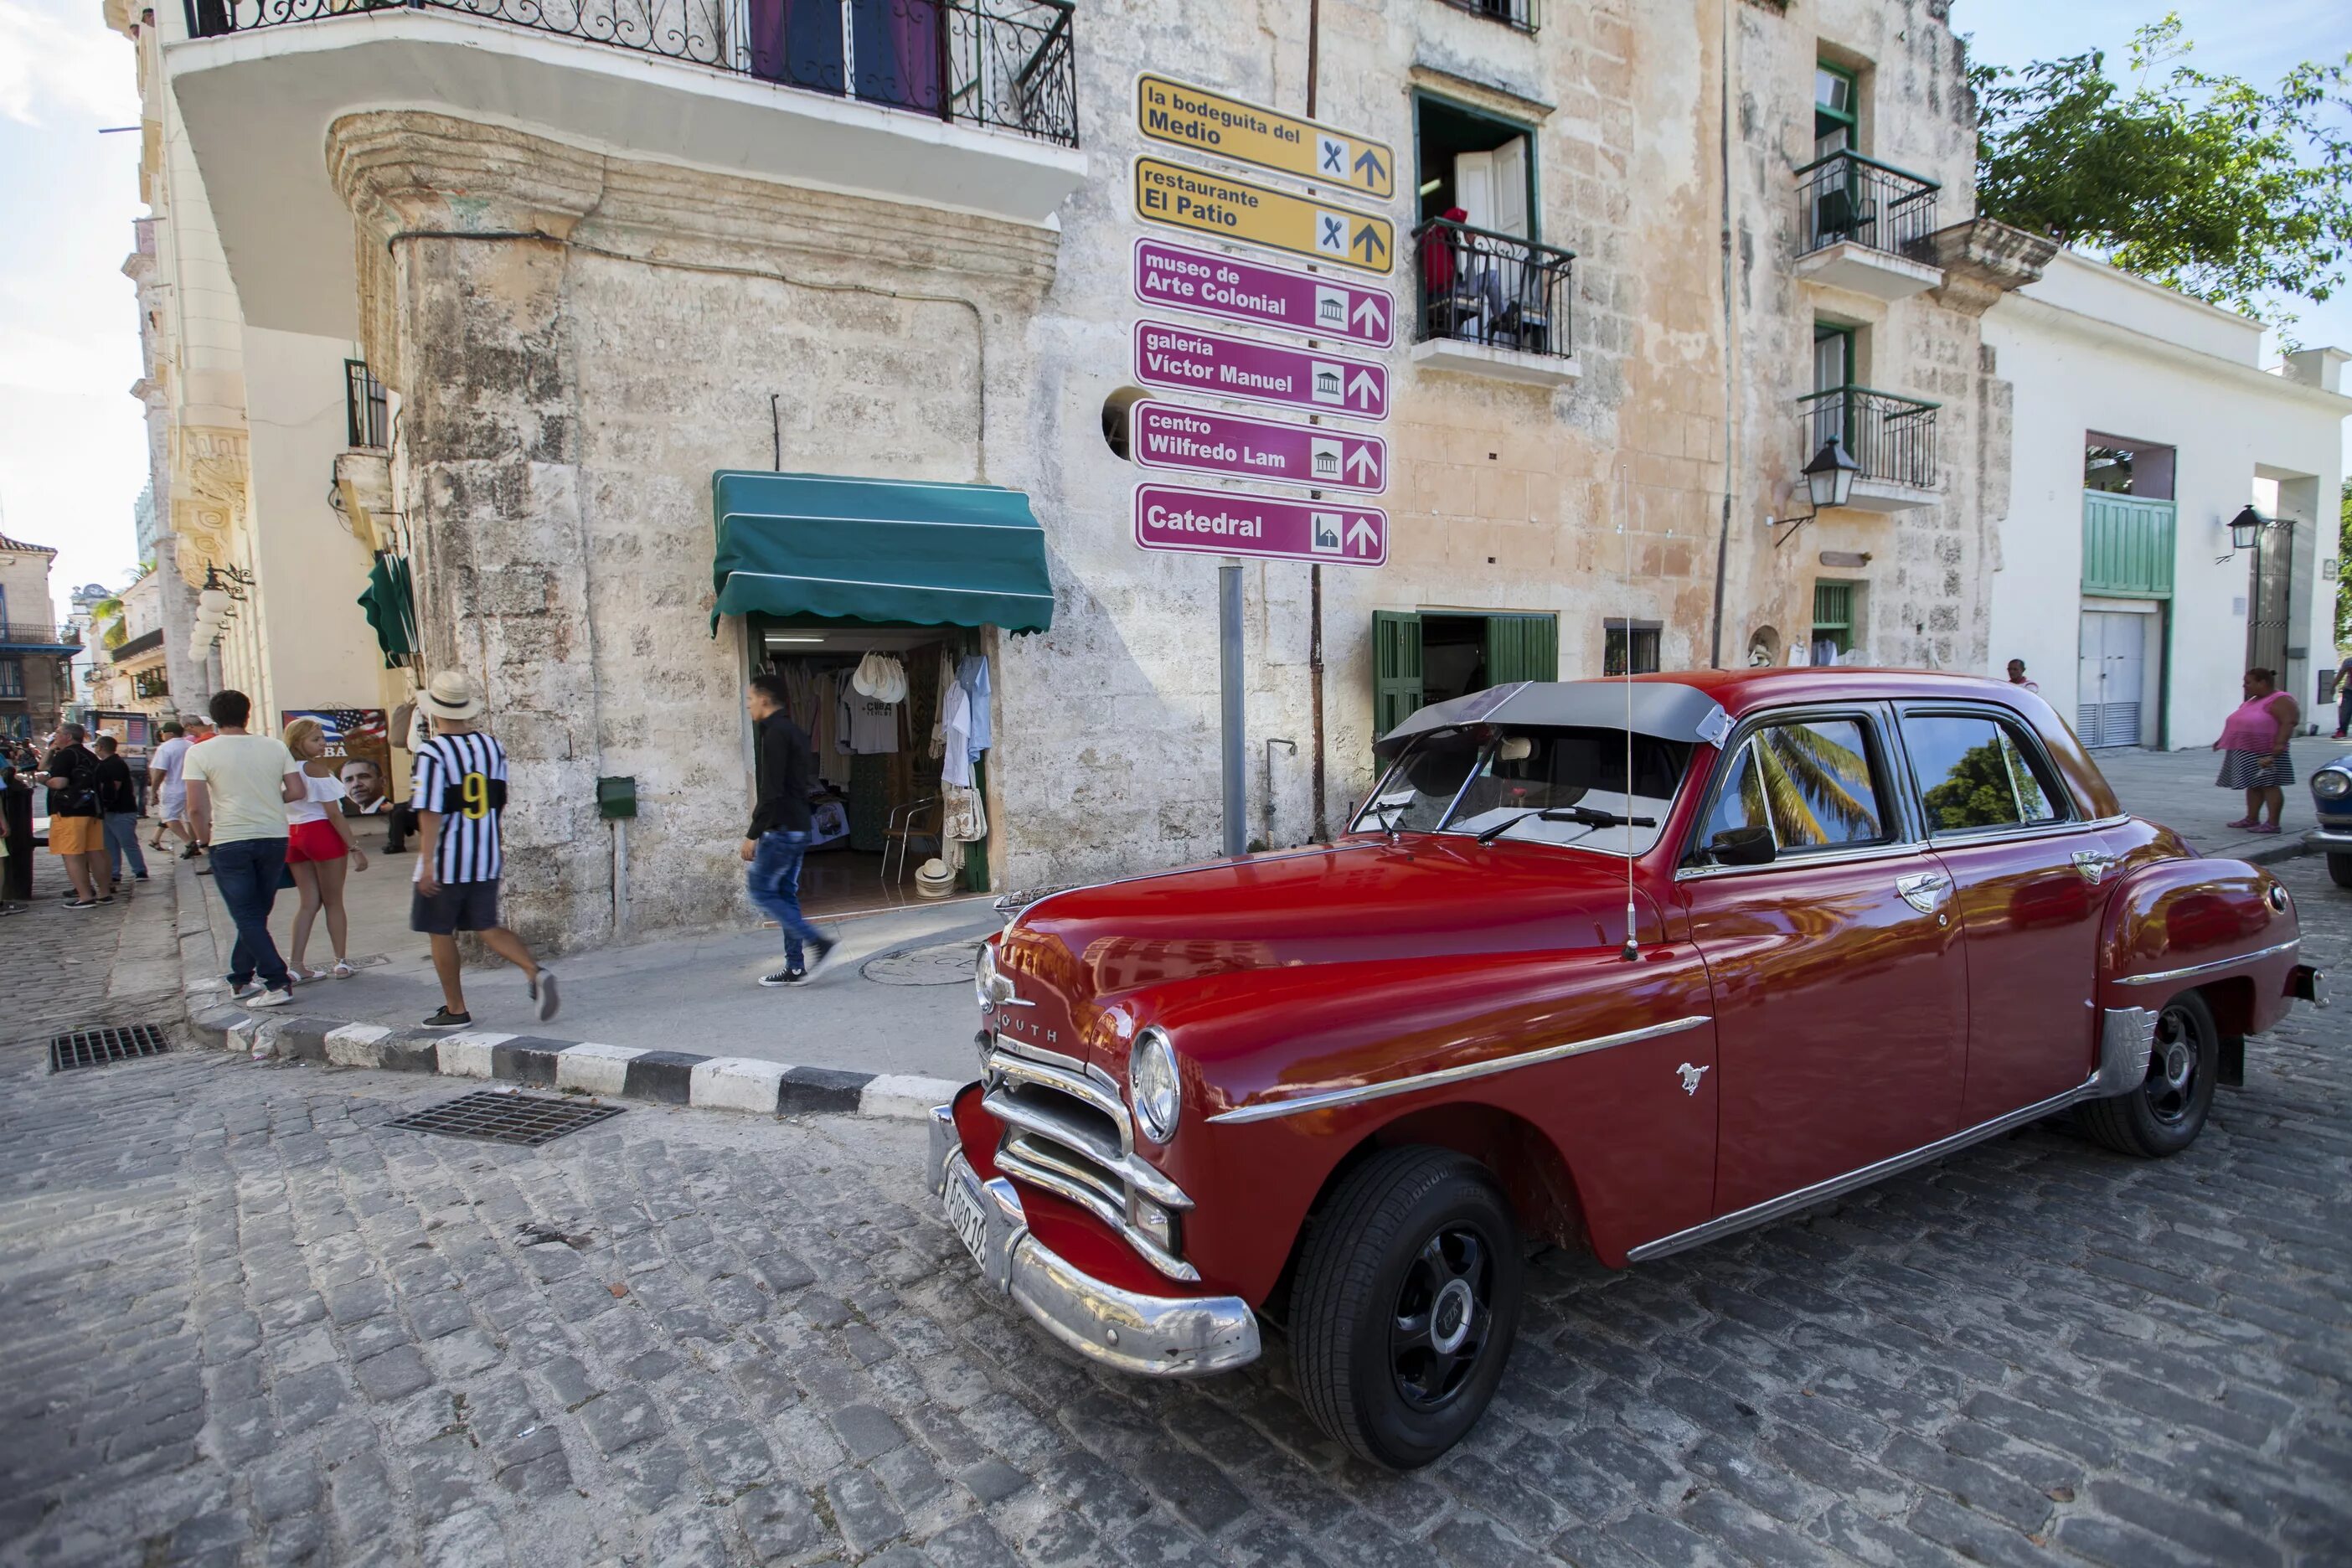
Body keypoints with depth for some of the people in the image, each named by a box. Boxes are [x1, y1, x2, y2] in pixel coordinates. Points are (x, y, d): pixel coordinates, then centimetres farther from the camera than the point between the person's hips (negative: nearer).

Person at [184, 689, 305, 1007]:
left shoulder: (200, 752, -6)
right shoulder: (275, 746, 2)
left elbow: (197, 808, -10)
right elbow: (296, 792, 1)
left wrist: (205, 840, 4)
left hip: (229, 842, -3)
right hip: (274, 838, 3)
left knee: (248, 918, 1)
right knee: (256, 914, 16)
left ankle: (278, 984, -6)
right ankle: (241, 979, 26)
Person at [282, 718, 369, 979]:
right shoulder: (316, 768, -13)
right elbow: (333, 813, -14)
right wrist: (354, 848, -12)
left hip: (291, 836, 6)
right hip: (322, 833, -6)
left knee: (309, 902, 13)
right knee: (334, 902, 6)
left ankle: (296, 965, 9)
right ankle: (341, 962, 12)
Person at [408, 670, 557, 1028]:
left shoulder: (431, 754, -14)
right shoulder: (491, 746, 4)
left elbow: (430, 813, -18)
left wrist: (427, 865, -15)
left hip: (446, 862, -5)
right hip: (487, 858, 5)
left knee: (441, 933, 10)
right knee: (488, 928, 11)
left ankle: (455, 1009, 18)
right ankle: (535, 973, -12)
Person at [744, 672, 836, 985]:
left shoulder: (775, 734, -14)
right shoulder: (795, 732, 16)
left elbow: (771, 791, -21)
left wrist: (753, 834, -17)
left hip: (781, 829, -10)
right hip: (798, 828, 10)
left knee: (763, 891, -3)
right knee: (786, 894, 11)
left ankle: (818, 943, -9)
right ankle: (795, 967, 11)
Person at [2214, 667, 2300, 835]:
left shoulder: (2280, 700, -9)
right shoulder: (2253, 701, 19)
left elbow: (2288, 723, -19)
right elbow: (2239, 723, 26)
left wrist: (2280, 744, -28)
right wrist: (2223, 740, 25)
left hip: (2266, 753, -9)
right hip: (2246, 752, 9)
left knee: (2269, 785, -8)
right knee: (2253, 786, 12)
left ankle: (2272, 823, -8)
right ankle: (2251, 819, 17)